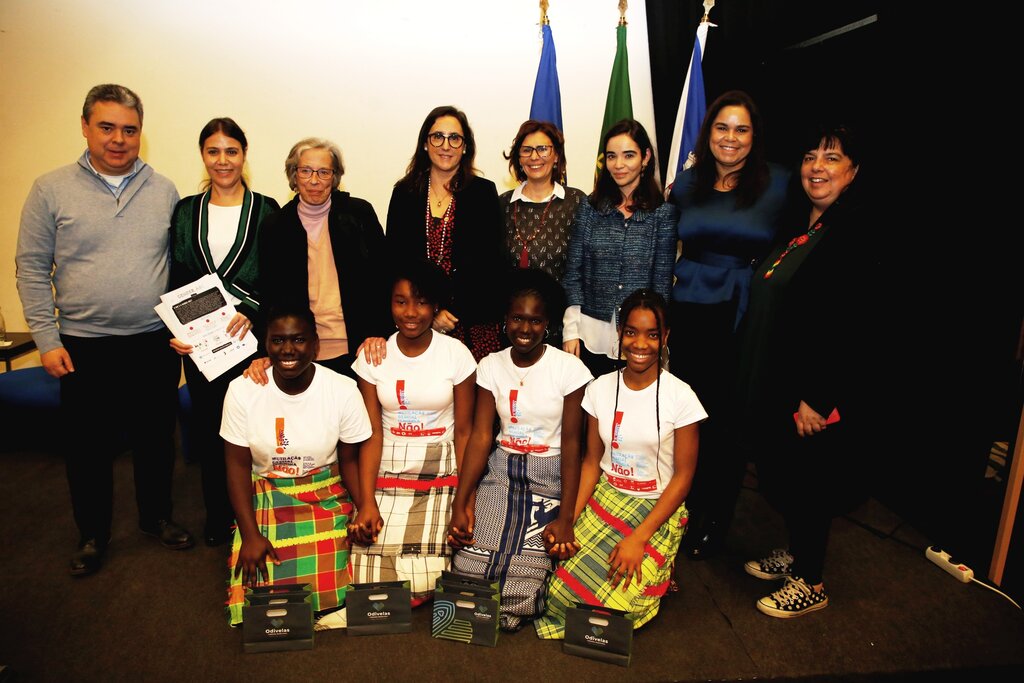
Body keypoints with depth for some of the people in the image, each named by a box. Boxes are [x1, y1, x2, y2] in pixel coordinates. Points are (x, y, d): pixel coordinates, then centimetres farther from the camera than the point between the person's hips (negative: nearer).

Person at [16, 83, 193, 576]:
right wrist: (47, 340, -4)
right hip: (84, 348, -1)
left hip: (155, 344, 1)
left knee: (156, 439, 14)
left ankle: (156, 517, 35)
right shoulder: (51, 190, -2)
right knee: (89, 446, 11)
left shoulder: (164, 191, 3)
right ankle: (92, 534, 31)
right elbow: (32, 269, 0)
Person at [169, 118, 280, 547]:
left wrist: (252, 311, -16)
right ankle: (217, 515, 26)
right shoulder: (186, 212, 9)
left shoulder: (265, 211, 1)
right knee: (208, 428, 9)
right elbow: (177, 281, 9)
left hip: (252, 338, -2)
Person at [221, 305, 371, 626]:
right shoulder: (242, 390, -12)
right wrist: (250, 535, -10)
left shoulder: (343, 389, -14)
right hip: (265, 496, 1)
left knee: (328, 587, -13)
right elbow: (238, 465, -5)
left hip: (327, 495, 0)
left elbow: (350, 459, -4)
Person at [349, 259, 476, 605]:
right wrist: (367, 503, -10)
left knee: (426, 582, -12)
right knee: (372, 580, -10)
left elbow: (463, 431, -2)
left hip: (441, 474, -1)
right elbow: (372, 434, -2)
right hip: (387, 472, 1)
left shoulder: (456, 354, -5)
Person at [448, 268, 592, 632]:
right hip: (501, 470, 3)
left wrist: (565, 517, -15)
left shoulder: (569, 368, -9)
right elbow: (481, 435, -4)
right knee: (466, 572, -14)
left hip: (551, 476, -3)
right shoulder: (491, 366, 2)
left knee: (519, 599, -13)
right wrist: (460, 502, -14)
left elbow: (571, 442, -9)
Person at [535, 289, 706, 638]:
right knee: (561, 587, -13)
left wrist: (639, 539, -15)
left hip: (657, 509, -3)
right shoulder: (601, 388, -1)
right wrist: (569, 519, -10)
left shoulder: (680, 397, -12)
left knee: (616, 602, -19)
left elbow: (683, 476, -8)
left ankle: (655, 574, 12)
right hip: (604, 499, 4)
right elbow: (592, 461, 4)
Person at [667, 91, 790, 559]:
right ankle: (686, 509, 33)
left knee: (728, 420, 8)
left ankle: (715, 521, 29)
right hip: (690, 314, 3)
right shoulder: (686, 183, 6)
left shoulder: (778, 184, -4)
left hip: (746, 321, -2)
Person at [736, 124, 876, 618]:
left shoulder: (856, 232, -17)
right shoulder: (801, 225, 11)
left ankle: (810, 583, 25)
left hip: (814, 390, -8)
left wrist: (817, 398, -22)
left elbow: (854, 323, -22)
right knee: (783, 474, 19)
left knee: (807, 481, 5)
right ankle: (795, 554, 40)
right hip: (775, 381, 8)